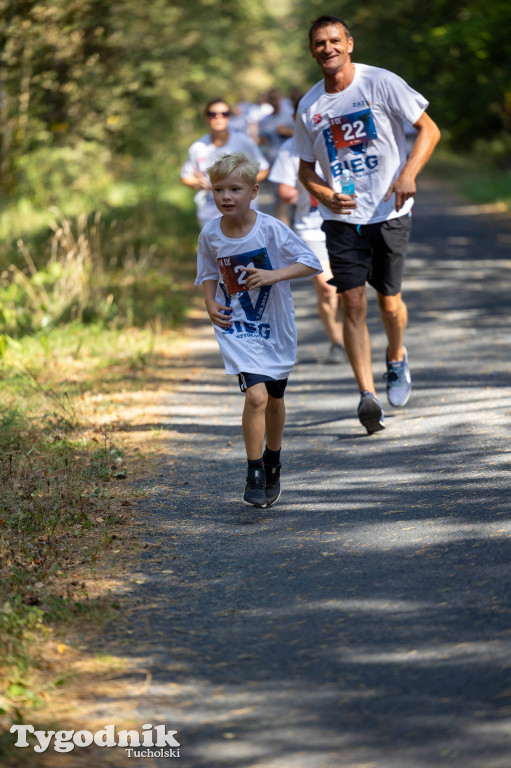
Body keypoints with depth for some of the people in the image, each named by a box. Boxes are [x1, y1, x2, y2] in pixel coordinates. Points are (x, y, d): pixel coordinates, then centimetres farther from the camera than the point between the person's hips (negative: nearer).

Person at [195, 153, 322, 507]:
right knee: (256, 395, -19)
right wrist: (210, 304, -7)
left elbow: (310, 263, -13)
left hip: (275, 327, 0)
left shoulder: (270, 229, -17)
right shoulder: (210, 235, -8)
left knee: (274, 398, 15)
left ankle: (273, 464, 40)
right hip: (236, 328, 0)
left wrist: (273, 275, -26)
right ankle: (254, 473, -5)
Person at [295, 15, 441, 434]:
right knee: (353, 303, -10)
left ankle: (397, 359, 38)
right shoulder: (309, 106, 4)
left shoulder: (381, 83, -6)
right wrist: (325, 194, -6)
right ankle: (367, 396, -12)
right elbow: (306, 167, 15)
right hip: (343, 217, 2)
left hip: (390, 213, -2)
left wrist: (408, 174, -19)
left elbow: (429, 129, -4)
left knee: (389, 302, 6)